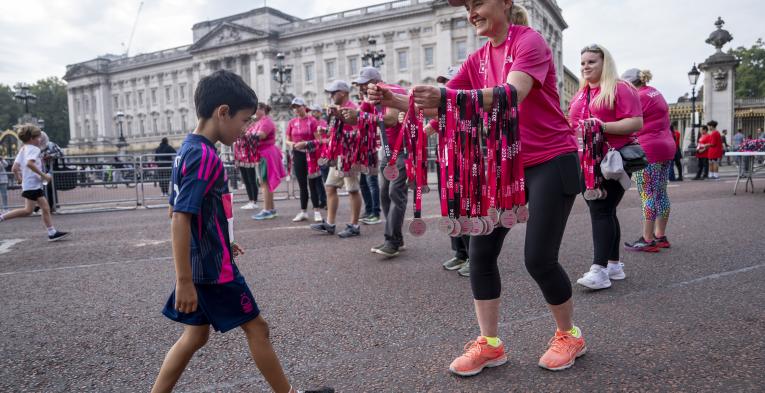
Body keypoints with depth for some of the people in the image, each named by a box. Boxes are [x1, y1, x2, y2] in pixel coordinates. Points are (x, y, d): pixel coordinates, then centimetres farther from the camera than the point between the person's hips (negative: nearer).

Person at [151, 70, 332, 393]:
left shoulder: (188, 149, 8)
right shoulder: (206, 156, -21)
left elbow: (178, 211, 17)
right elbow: (180, 219, -26)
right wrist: (184, 280, -24)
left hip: (200, 262, 9)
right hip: (215, 268, -9)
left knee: (196, 334, 18)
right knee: (256, 327, 6)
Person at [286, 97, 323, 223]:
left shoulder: (312, 120, -4)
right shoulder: (292, 122, 9)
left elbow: (318, 139, -8)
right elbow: (287, 140, 13)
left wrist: (305, 143, -21)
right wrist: (292, 144, -8)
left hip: (310, 154, -4)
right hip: (297, 155, 4)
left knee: (312, 183, -3)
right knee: (302, 184, 10)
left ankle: (316, 211, 4)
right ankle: (303, 212, 17)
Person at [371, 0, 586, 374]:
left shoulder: (529, 40, -13)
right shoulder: (476, 60, 8)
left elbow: (512, 94, -32)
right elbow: (438, 106, 1)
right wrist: (394, 100, -16)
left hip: (552, 161, -7)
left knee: (539, 259, -7)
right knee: (481, 252, 0)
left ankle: (569, 335, 21)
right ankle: (489, 343, 14)